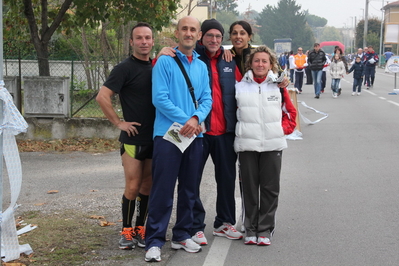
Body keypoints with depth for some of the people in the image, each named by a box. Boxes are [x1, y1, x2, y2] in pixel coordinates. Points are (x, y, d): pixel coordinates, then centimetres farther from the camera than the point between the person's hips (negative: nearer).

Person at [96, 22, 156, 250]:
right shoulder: (125, 68, -8)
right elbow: (103, 97, -14)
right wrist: (118, 122, -12)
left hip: (155, 137, 5)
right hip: (134, 138, -5)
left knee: (148, 187, 9)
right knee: (133, 187, -3)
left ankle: (140, 229, 19)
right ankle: (127, 231, 9)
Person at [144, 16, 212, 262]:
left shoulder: (202, 66, 12)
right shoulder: (165, 62, -4)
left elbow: (207, 99, 7)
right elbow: (160, 98, -12)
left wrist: (196, 118, -13)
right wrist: (186, 120, -14)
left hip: (194, 135, 6)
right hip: (168, 134, -5)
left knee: (190, 190, 12)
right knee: (162, 191, -6)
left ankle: (182, 235, 24)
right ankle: (154, 242, -1)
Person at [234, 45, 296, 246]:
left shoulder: (279, 87, 6)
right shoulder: (239, 87, 5)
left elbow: (290, 113, 12)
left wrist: (282, 129, -2)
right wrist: (241, 131, 4)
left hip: (272, 145, 0)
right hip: (247, 145, 0)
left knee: (270, 188, 2)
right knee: (249, 188, 5)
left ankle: (265, 230, 12)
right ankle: (250, 229, 16)